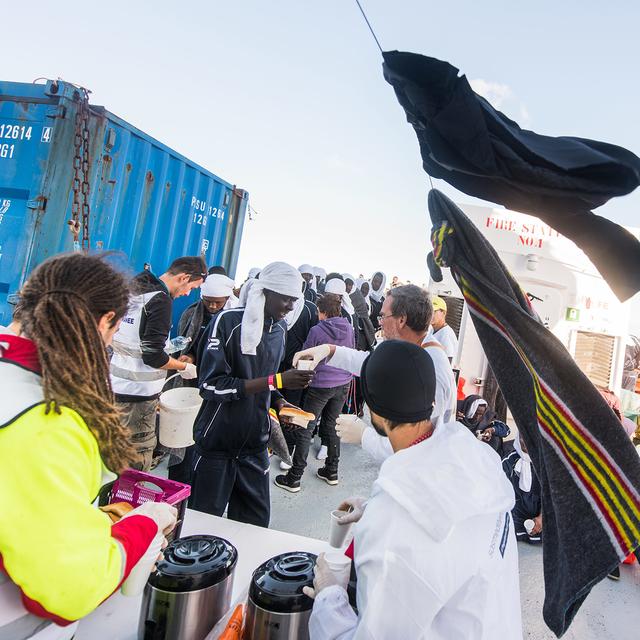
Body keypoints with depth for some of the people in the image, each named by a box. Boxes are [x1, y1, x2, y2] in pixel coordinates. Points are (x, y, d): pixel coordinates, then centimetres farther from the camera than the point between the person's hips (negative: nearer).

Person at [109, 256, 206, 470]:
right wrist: (184, 367, -6)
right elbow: (153, 357, -21)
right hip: (137, 394, -9)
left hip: (114, 386, 9)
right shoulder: (161, 300, -17)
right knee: (139, 456, 4)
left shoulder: (134, 288, 9)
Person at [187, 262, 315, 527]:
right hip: (216, 443, -5)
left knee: (255, 523, 11)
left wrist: (279, 403, -2)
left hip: (255, 445, 5)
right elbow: (211, 385, -22)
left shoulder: (280, 328, 6)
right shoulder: (228, 321, -15)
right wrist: (277, 381, -26)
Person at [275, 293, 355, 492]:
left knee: (305, 430, 2)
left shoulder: (317, 330, -15)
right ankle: (332, 471, 28)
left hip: (321, 384, -6)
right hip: (343, 383, 6)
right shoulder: (349, 328, 0)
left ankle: (294, 478, 8)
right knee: (331, 426, 19)